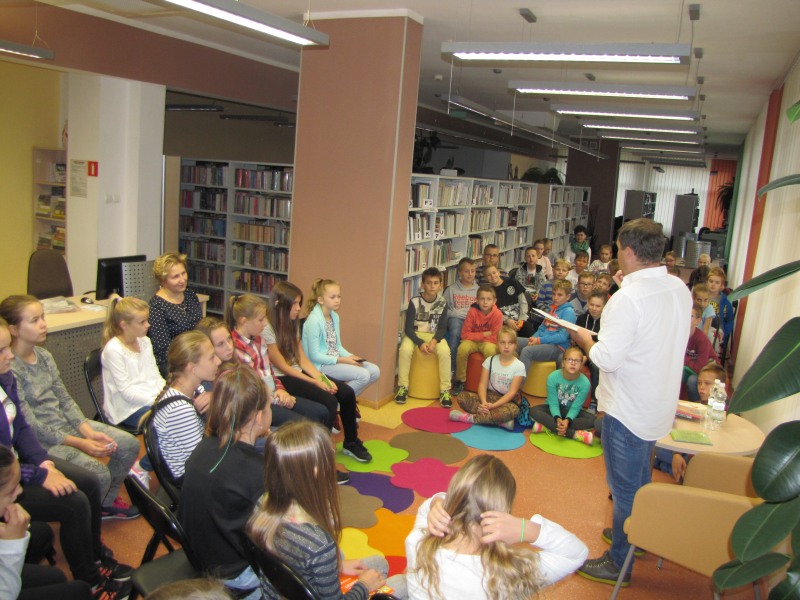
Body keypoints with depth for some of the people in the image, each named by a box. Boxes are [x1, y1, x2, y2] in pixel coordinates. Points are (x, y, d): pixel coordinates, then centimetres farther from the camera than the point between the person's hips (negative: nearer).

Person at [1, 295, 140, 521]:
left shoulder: (44, 356, 4)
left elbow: (65, 399, 6)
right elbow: (30, 425, -20)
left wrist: (89, 432, -8)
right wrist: (79, 443, -19)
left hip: (67, 423, 8)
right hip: (41, 441, -8)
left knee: (129, 444, -1)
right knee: (99, 474, -24)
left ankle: (106, 501, 22)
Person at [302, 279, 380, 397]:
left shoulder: (335, 316, 8)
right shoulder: (314, 320, -18)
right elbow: (315, 356, -18)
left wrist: (351, 356, -6)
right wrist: (342, 360, -18)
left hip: (336, 360, 9)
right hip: (321, 364, -9)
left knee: (374, 371, -2)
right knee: (363, 375, -22)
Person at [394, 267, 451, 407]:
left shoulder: (442, 303, -5)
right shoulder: (414, 302, -13)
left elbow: (442, 328, -3)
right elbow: (408, 328, -13)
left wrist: (434, 341, -23)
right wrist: (420, 343, -27)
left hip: (434, 335, 1)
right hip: (414, 334, -1)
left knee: (444, 351, -30)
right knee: (405, 349, -33)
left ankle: (445, 390, -17)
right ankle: (403, 387, -17)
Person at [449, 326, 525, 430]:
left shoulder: (519, 366, -7)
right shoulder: (490, 360, 1)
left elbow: (512, 392, -13)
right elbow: (482, 385, -5)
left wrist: (493, 406, -26)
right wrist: (484, 402, -26)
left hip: (507, 401, -3)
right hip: (489, 396, 3)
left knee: (513, 410, -39)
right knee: (462, 397, -22)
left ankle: (470, 418, -30)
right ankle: (502, 421, -31)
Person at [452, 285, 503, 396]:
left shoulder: (497, 314, -14)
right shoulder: (473, 311, -13)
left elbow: (494, 338, -11)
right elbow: (465, 334, -13)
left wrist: (476, 336, -14)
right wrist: (484, 334, -18)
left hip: (488, 342, -1)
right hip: (472, 342, 1)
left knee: (490, 349, -34)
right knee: (463, 348, -30)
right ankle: (460, 380, -10)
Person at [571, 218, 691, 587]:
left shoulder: (627, 298, -27)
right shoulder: (680, 289, -1)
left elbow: (608, 358, -28)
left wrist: (585, 339, -7)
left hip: (629, 409, -8)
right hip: (661, 402, 8)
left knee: (624, 485, 7)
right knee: (641, 477, 26)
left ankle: (619, 563, 23)